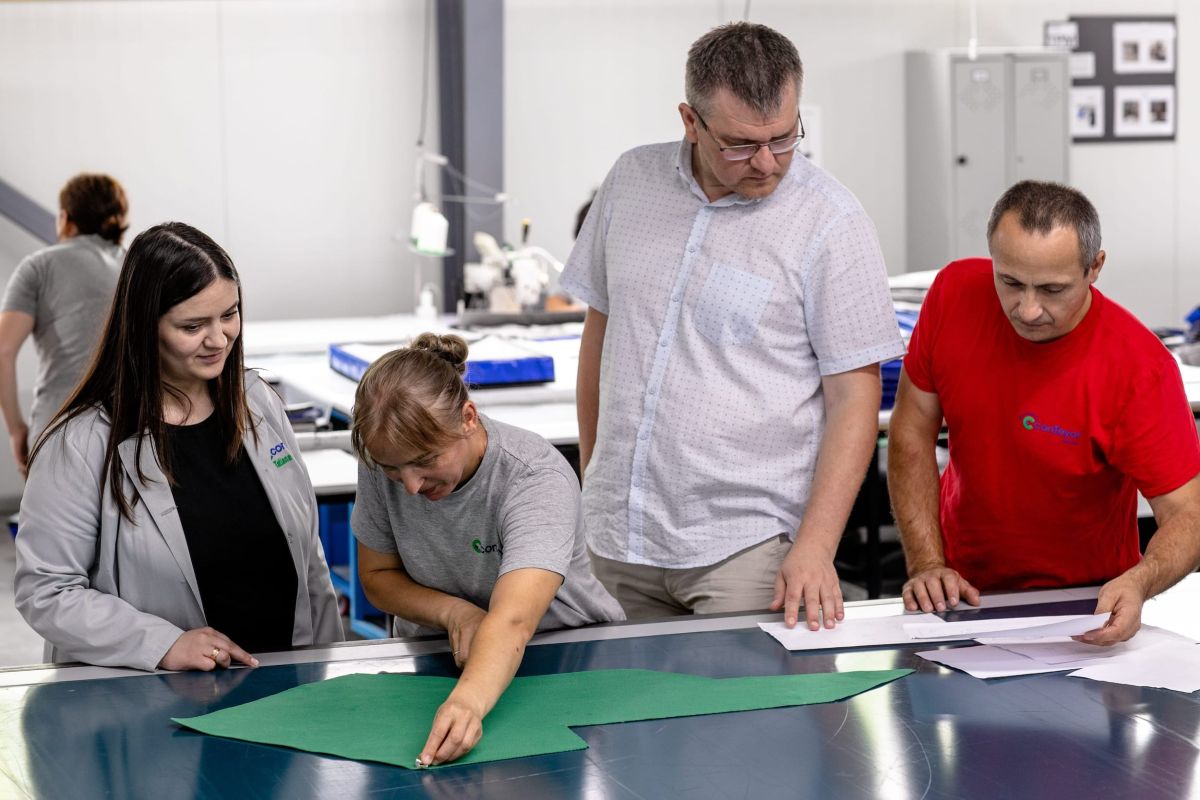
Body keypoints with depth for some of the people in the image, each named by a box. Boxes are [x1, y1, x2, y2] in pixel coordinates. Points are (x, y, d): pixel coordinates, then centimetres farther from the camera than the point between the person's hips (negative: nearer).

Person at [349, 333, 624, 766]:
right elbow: (377, 576, 1)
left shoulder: (537, 479, -28)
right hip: (444, 659, 3)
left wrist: (467, 701, -60)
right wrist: (454, 612, -19)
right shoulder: (384, 460, -14)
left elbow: (511, 622, -42)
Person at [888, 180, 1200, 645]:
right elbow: (912, 434, -1)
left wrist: (1138, 583, -41)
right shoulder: (955, 293, -11)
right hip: (964, 587, 0)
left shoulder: (1138, 367, -21)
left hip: (1081, 602, 0)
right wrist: (927, 565, -10)